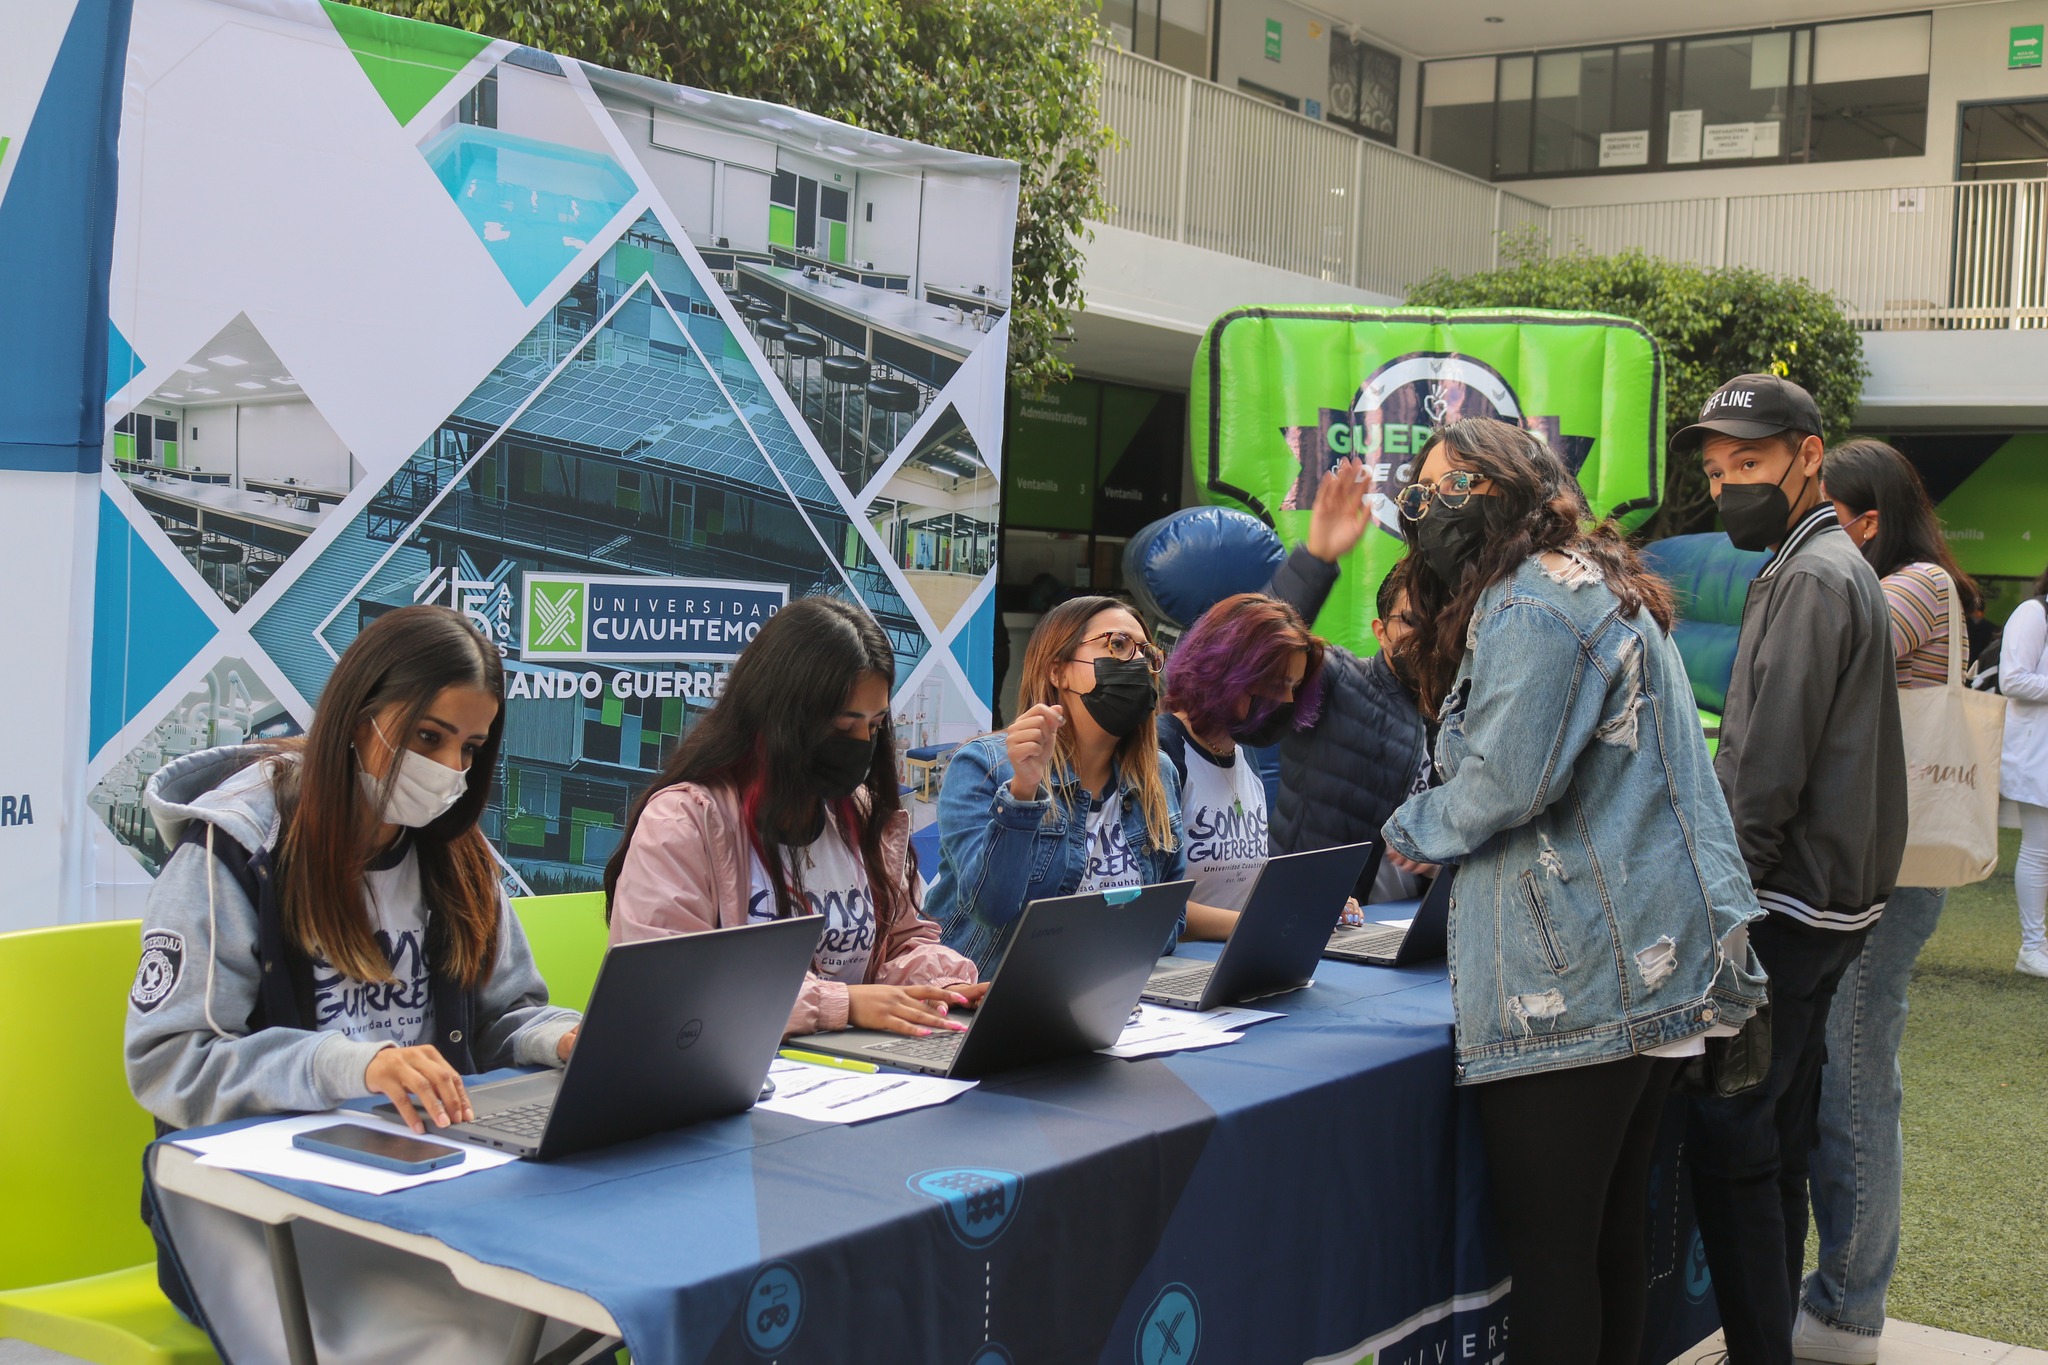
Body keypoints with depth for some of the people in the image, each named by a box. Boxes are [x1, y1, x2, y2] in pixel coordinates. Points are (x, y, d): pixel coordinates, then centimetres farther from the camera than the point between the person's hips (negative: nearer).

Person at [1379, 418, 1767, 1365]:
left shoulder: (1530, 603, -13)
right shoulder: (1603, 591, 19)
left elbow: (1508, 782, -20)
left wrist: (1414, 831, -1)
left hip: (1574, 980, -10)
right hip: (1656, 966, 10)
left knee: (1547, 1247, -4)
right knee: (1615, 1223, 17)